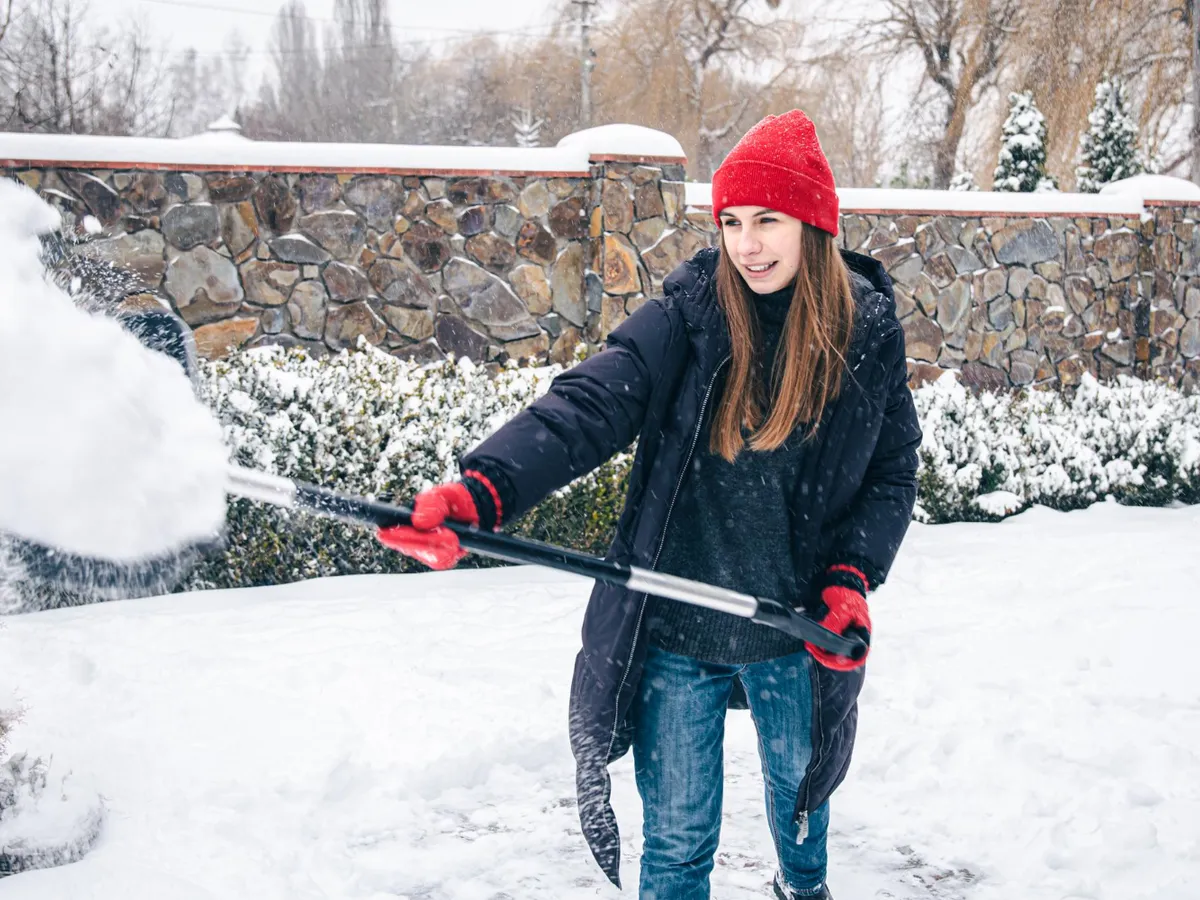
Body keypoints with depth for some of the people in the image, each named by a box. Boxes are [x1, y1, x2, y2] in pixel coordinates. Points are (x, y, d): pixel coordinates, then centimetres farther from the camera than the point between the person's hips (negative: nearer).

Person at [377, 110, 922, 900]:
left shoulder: (868, 336, -6)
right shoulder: (687, 318, -11)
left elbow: (893, 472, 4)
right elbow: (584, 409, -24)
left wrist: (852, 577, -11)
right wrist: (482, 491, -40)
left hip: (795, 637, 2)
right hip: (674, 635, -2)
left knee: (800, 791, 28)